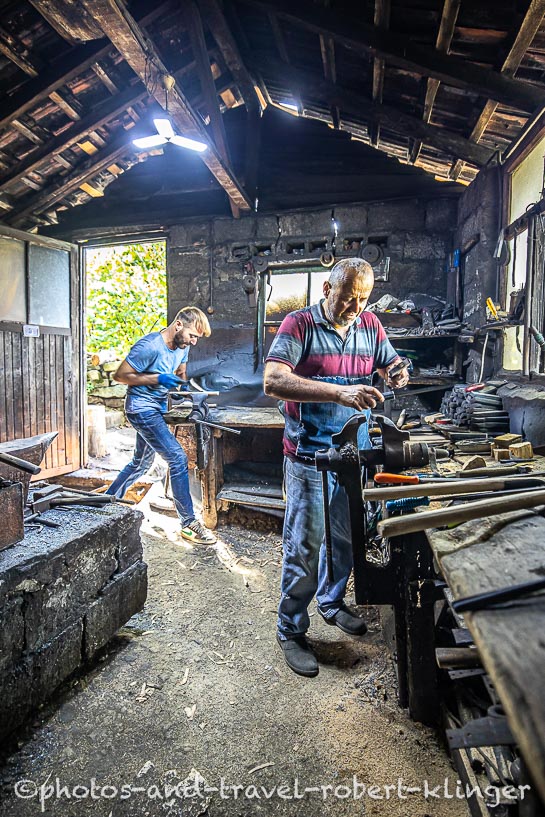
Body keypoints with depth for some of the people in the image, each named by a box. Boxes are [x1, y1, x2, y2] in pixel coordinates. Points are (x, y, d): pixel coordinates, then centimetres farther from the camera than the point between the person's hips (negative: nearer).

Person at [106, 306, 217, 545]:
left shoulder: (182, 346, 3)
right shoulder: (149, 346, -22)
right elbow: (120, 375, -17)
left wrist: (182, 386, -3)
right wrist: (157, 379, -24)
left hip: (156, 409, 9)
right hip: (142, 408, -9)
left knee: (141, 463, 21)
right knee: (178, 459, -15)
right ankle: (188, 523, -6)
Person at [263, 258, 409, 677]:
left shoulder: (369, 324, 6)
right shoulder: (299, 324, -12)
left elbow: (390, 361, 19)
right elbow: (273, 380, -26)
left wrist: (397, 372, -7)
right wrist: (340, 393, -35)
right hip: (310, 456, -6)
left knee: (346, 537, 20)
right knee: (305, 546, 2)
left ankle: (332, 602, 45)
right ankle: (291, 630, 23)